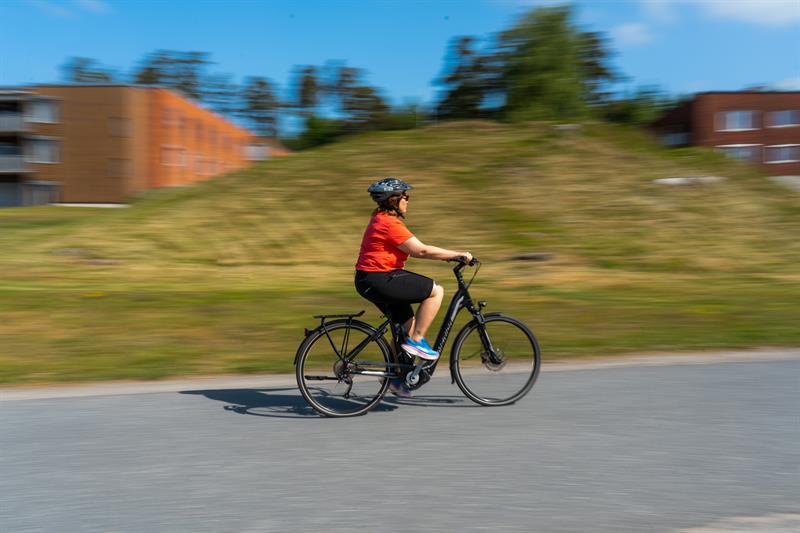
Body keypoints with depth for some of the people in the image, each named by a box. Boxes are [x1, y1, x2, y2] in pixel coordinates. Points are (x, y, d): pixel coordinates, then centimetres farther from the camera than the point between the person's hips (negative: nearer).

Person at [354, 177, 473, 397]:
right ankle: (416, 341, -2)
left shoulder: (381, 219, 17)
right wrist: (457, 254, -11)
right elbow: (421, 250, -19)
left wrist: (448, 255, 15)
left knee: (407, 324, 16)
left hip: (371, 280, 11)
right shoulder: (390, 223, -16)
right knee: (436, 291, -9)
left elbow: (415, 249, 20)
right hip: (379, 280, -11)